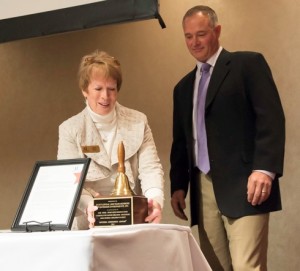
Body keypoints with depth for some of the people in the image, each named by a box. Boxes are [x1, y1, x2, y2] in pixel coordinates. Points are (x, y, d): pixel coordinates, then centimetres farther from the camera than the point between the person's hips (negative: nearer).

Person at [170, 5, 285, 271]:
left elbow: (271, 118, -8)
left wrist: (265, 169, -18)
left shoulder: (248, 64, 3)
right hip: (204, 190, 6)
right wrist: (178, 186, 11)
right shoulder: (183, 87, 22)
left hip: (242, 185, -6)